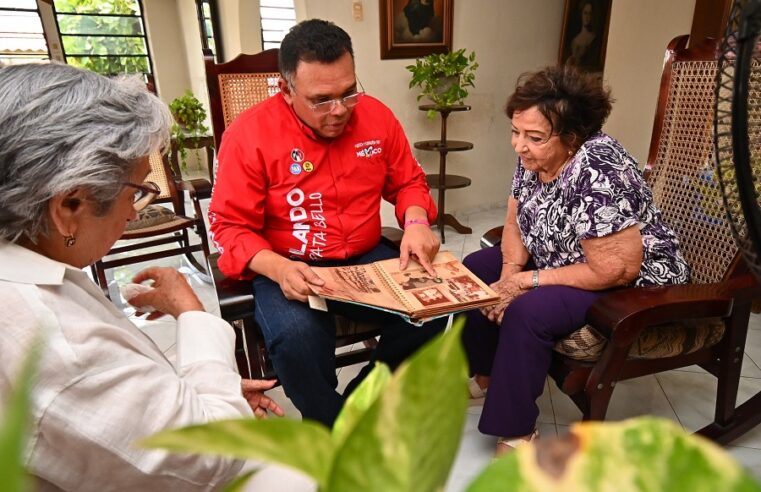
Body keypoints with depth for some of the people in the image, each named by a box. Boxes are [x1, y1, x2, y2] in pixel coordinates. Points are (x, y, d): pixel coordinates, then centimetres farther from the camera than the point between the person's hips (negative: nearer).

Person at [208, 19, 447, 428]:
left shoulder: (376, 117, -1)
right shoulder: (250, 133, -12)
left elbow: (408, 182, 11)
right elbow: (229, 226, -10)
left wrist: (416, 222, -11)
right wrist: (277, 269, -29)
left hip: (367, 259, 4)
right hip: (289, 269, -3)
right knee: (295, 338, -32)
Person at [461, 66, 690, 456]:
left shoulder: (595, 175, -33)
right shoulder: (533, 158, -8)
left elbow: (617, 270, -32)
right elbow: (515, 223, 3)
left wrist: (527, 282, -25)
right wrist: (510, 272, -15)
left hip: (633, 288, -9)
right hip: (560, 259, 9)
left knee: (527, 311, -30)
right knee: (476, 269, 6)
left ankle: (516, 433, -9)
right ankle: (487, 375, 22)